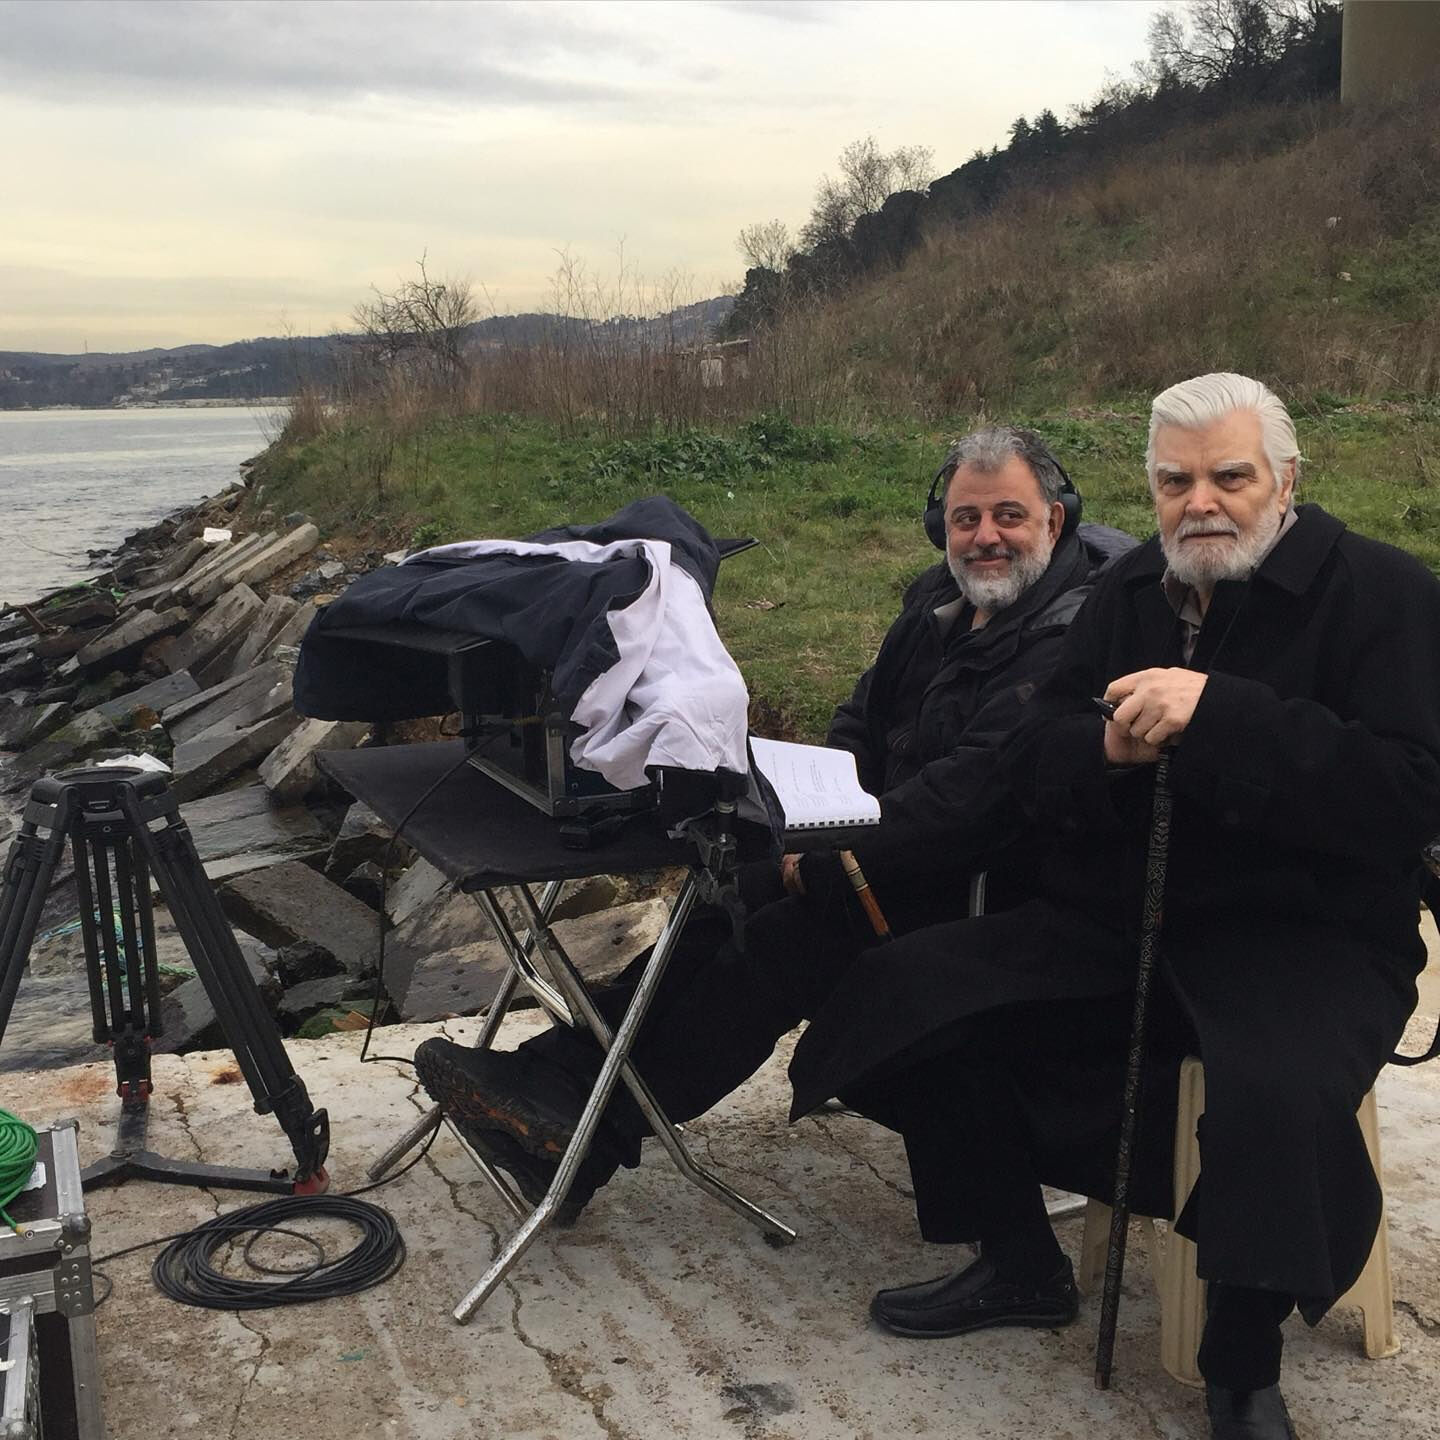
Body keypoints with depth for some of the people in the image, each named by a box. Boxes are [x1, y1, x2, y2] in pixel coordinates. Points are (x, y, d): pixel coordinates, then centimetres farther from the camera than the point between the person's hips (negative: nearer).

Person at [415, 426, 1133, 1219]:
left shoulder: (1068, 638, -18)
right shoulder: (940, 601, 12)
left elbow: (977, 783, -27)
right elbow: (860, 723, 18)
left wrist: (830, 863, -23)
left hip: (978, 882, -8)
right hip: (902, 848, 9)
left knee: (788, 939, -23)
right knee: (733, 900, -11)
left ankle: (588, 1133, -16)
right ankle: (561, 1069, -14)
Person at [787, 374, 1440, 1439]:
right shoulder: (1133, 592, 12)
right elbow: (1029, 771, 11)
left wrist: (1217, 716, -28)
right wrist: (1108, 749, -13)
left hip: (1303, 937, -6)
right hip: (1114, 924, 6)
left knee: (1280, 1093, -37)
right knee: (912, 984, -6)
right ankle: (1018, 1267, 12)